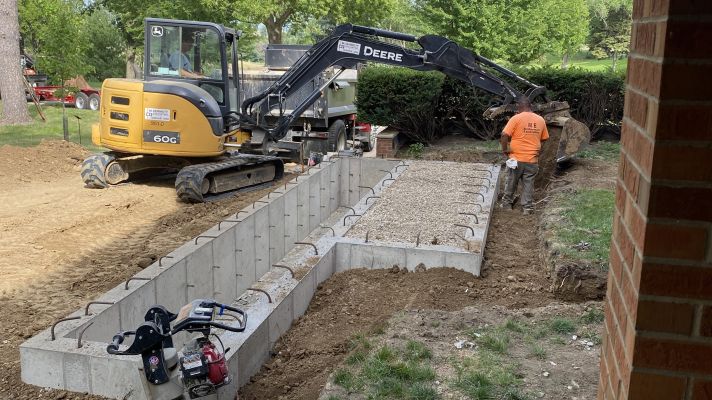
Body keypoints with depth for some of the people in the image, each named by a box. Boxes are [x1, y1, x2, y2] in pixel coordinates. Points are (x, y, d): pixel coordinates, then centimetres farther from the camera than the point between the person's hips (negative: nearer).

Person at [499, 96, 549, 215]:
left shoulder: (516, 118, -11)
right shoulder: (540, 120, 2)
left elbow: (505, 136, -18)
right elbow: (544, 138, 12)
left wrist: (505, 149, -6)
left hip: (516, 158, -3)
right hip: (533, 160, 3)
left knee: (511, 182, 14)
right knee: (528, 184, 11)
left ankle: (507, 203, 26)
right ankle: (527, 207, 13)